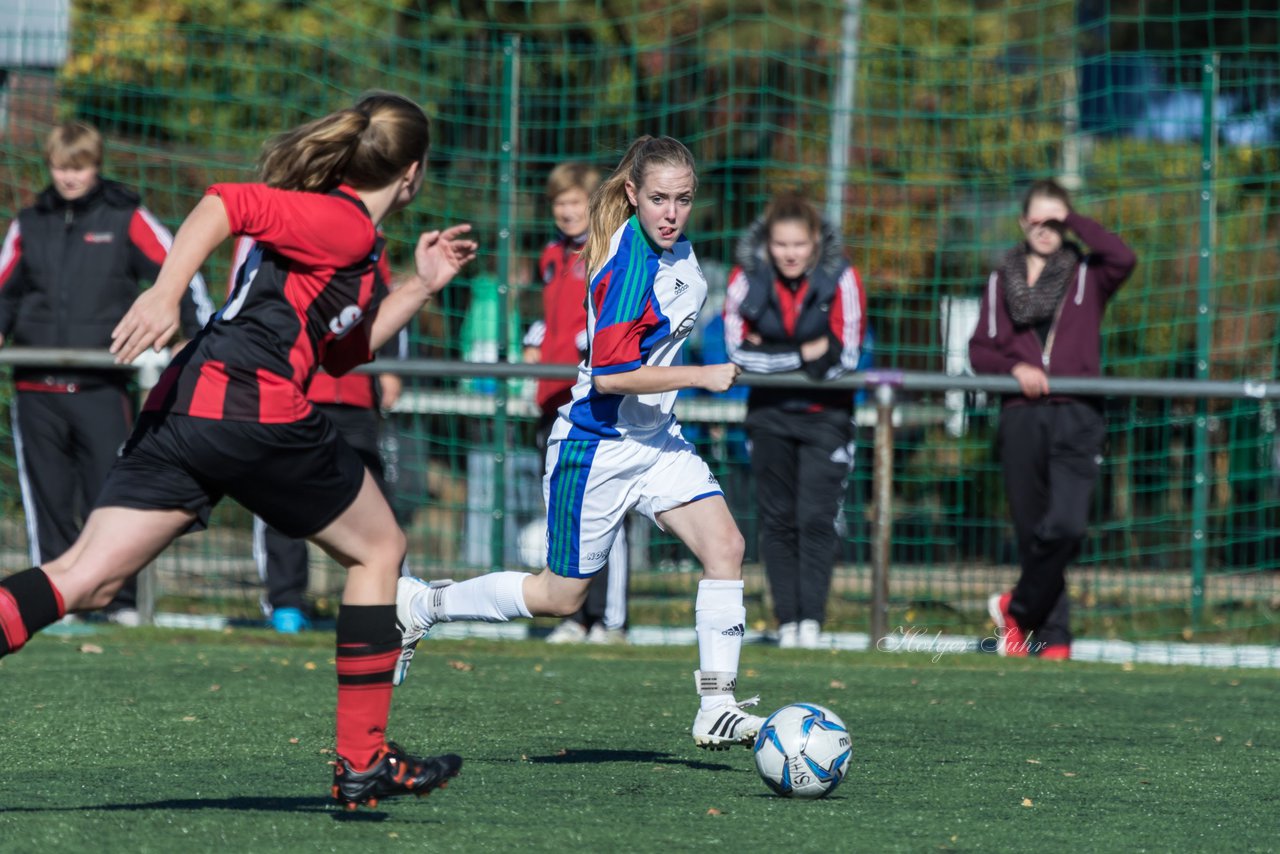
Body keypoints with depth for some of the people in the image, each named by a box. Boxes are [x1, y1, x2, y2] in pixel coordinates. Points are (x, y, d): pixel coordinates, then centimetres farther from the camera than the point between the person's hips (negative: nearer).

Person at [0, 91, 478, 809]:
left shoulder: (349, 237, 26)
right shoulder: (344, 223, -3)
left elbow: (346, 349, 35)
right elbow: (226, 204, -16)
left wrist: (422, 285, 31)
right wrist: (164, 294, -26)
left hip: (184, 408, 9)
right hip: (255, 406, -9)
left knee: (85, 580, -3)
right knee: (379, 550, 13)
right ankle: (363, 762, 14)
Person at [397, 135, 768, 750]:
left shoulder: (673, 246, 3)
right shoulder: (630, 268, -25)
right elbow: (609, 375, -28)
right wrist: (700, 376, -28)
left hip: (655, 438, 8)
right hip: (599, 444, -8)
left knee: (725, 547, -12)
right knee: (561, 596, 5)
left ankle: (716, 709, -10)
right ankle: (422, 604, 25)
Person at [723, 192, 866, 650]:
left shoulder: (841, 279, -13)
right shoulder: (746, 278, -8)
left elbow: (845, 357, -16)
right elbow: (739, 351, -11)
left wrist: (770, 356, -14)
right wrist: (806, 353, -17)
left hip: (826, 414, -2)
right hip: (770, 415, 2)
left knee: (816, 518, -11)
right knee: (777, 519, 3)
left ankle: (811, 620, -9)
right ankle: (787, 621, 7)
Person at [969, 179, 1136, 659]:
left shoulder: (1086, 276, 9)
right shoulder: (1002, 281, 15)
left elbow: (1123, 258, -12)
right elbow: (980, 350, 11)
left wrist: (1073, 221, -4)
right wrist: (1015, 369, -9)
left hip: (1076, 419, -2)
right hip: (1021, 417, 2)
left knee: (1066, 526, -18)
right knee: (1032, 533, 2)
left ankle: (1018, 608, 2)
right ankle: (1051, 636, 9)